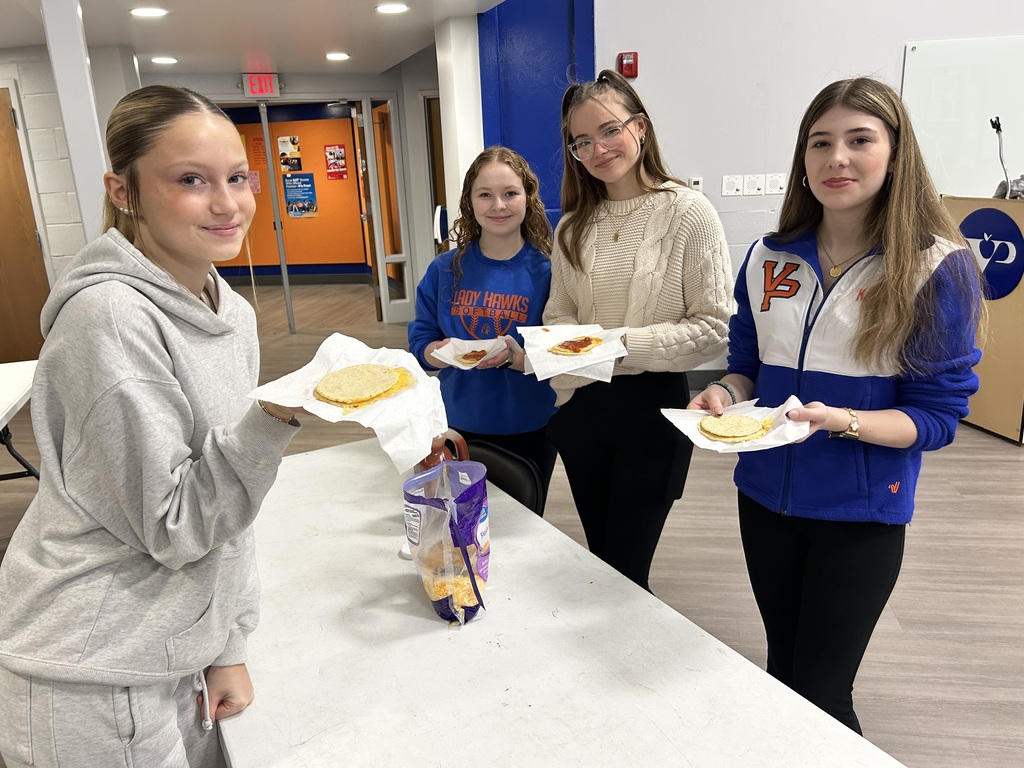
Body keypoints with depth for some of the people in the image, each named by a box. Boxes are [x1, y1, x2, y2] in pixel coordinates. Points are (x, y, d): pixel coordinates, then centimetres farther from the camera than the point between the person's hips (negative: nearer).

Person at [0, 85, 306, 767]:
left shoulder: (234, 313, 1)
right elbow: (170, 526, -20)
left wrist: (229, 643, 8)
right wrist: (277, 418, -33)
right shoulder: (109, 317, -22)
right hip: (93, 685, -6)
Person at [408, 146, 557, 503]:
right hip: (460, 427, 2)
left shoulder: (546, 271, -11)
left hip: (529, 431, -2)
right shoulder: (445, 270, -2)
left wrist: (517, 357, -30)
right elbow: (420, 342, 1)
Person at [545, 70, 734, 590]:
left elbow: (715, 328, -13)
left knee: (625, 572, 4)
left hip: (652, 406, -5)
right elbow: (559, 314, 11)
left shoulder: (686, 212, -10)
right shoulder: (573, 227, 6)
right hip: (580, 405, 5)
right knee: (600, 558, 19)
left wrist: (622, 343, -22)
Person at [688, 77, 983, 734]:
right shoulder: (769, 259, 1)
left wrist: (842, 421, -28)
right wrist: (727, 395, -12)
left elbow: (937, 413, -11)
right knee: (782, 665, 22)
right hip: (766, 495, 4)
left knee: (820, 693, 6)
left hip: (860, 513, -4)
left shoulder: (937, 269, -12)